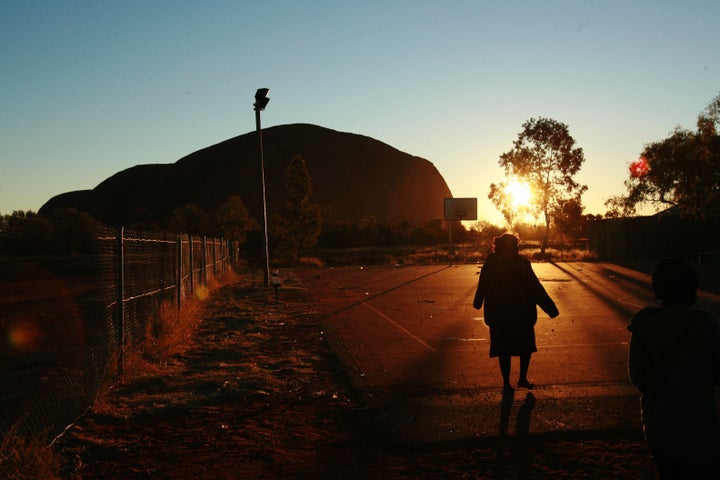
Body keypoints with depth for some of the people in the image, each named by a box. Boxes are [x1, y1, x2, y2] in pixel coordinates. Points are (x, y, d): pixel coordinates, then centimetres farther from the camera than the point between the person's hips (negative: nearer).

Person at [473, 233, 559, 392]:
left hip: (497, 315, 3)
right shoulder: (521, 263, -13)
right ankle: (522, 379, 17)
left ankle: (506, 383, 15)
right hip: (521, 314, -3)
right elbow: (535, 288, -16)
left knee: (504, 349, 12)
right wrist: (550, 308, -14)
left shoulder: (490, 263, -3)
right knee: (526, 346, 18)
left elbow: (482, 286, 7)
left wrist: (477, 303, 24)